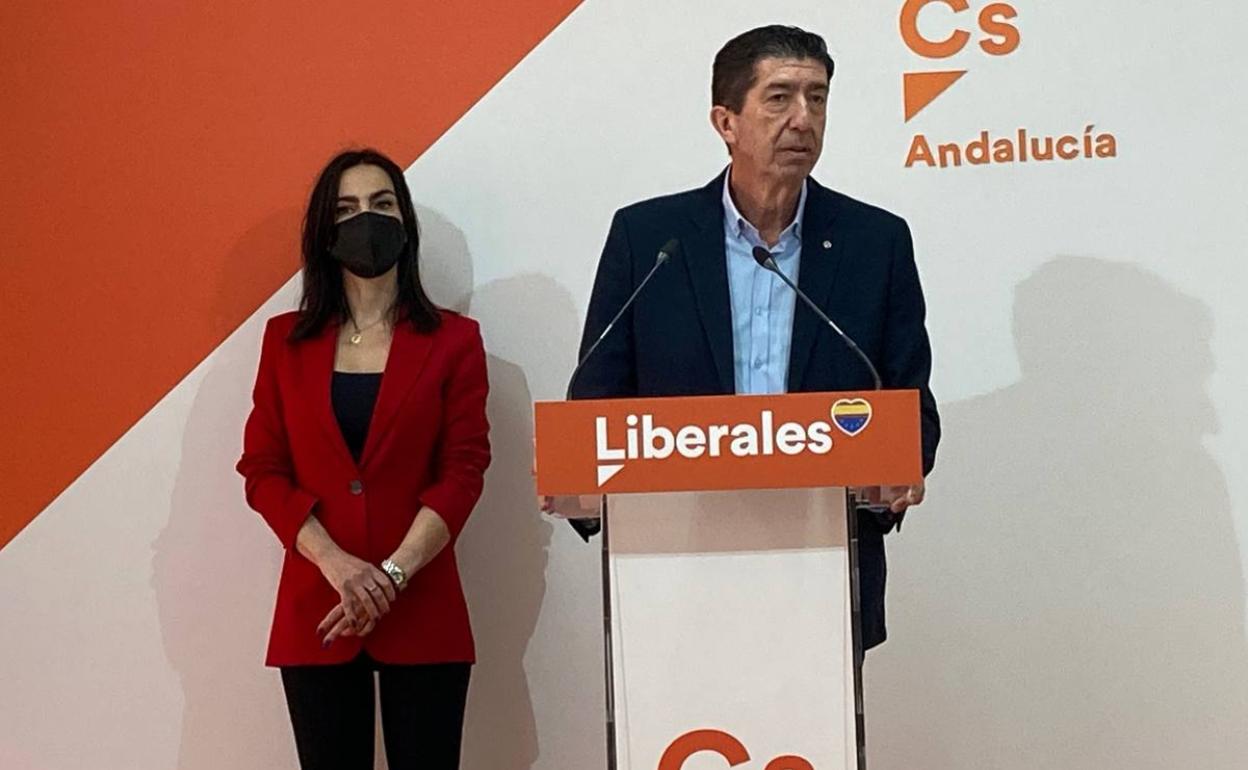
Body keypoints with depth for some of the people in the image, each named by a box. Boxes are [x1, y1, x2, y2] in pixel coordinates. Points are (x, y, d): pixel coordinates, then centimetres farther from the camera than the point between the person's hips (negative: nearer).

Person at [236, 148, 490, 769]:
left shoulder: (453, 340, 4)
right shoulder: (287, 340, 9)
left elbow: (463, 472, -3)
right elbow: (262, 469, 3)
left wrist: (392, 575, -14)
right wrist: (336, 563, -11)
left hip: (423, 613, -1)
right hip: (314, 612, 2)